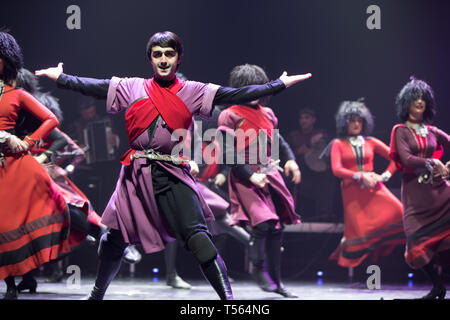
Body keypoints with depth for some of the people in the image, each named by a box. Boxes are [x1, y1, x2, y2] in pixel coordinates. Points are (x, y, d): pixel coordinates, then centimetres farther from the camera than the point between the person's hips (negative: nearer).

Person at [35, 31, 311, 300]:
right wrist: (59, 77, 11)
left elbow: (235, 95, 0)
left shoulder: (193, 92, 5)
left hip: (173, 175, -2)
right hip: (136, 174, 2)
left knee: (196, 235, -17)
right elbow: (93, 87, 13)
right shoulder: (133, 87, 9)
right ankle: (97, 293, 32)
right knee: (116, 237, 11)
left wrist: (280, 84, -6)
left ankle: (228, 297, -16)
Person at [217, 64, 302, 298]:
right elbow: (228, 154, -10)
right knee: (262, 221, -23)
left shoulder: (267, 113, 14)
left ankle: (276, 280, 14)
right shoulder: (230, 116, -5)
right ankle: (258, 268, -1)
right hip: (246, 179, -6)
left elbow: (278, 140, 23)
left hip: (270, 176, 6)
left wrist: (290, 159, 3)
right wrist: (251, 176, -17)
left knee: (277, 227, 5)